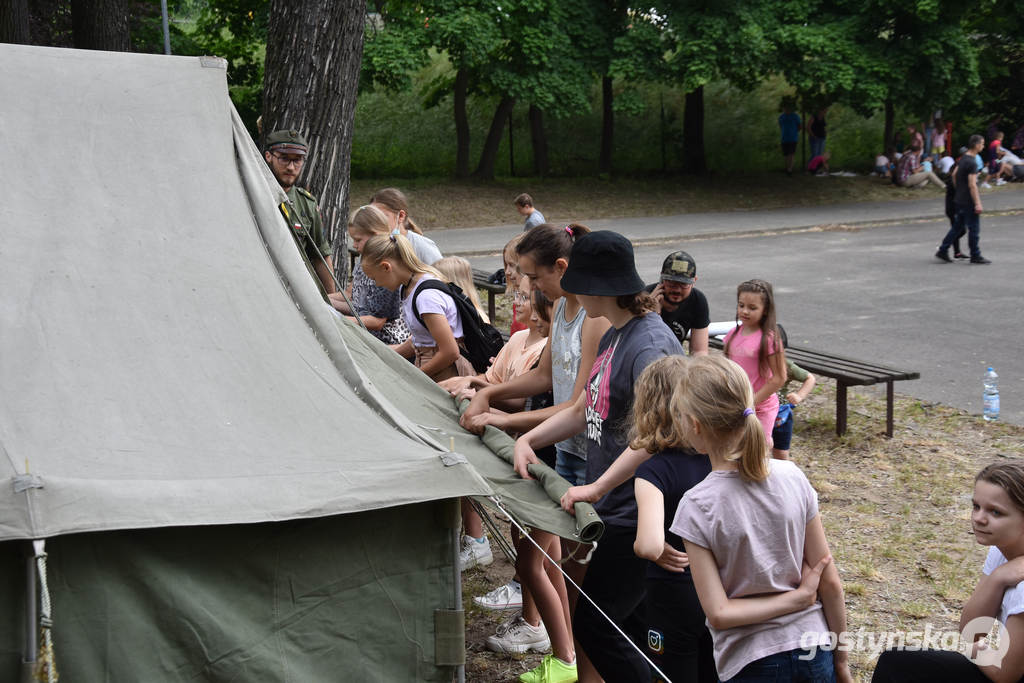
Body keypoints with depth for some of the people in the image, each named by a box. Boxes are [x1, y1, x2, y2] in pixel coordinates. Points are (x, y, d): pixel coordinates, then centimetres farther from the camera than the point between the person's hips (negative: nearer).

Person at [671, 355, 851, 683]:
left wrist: (798, 597, -8)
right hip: (814, 654, 3)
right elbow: (830, 582, -2)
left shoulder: (698, 507, -16)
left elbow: (719, 614, -17)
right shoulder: (792, 477, -7)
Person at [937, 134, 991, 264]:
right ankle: (975, 256, 8)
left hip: (960, 199, 9)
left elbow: (954, 175, 19)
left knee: (957, 226, 15)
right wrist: (978, 203, -20)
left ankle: (943, 251, 14)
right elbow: (972, 185, -22)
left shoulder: (963, 158, 8)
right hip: (969, 201, -9)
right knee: (974, 229, 1)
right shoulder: (972, 163, -19)